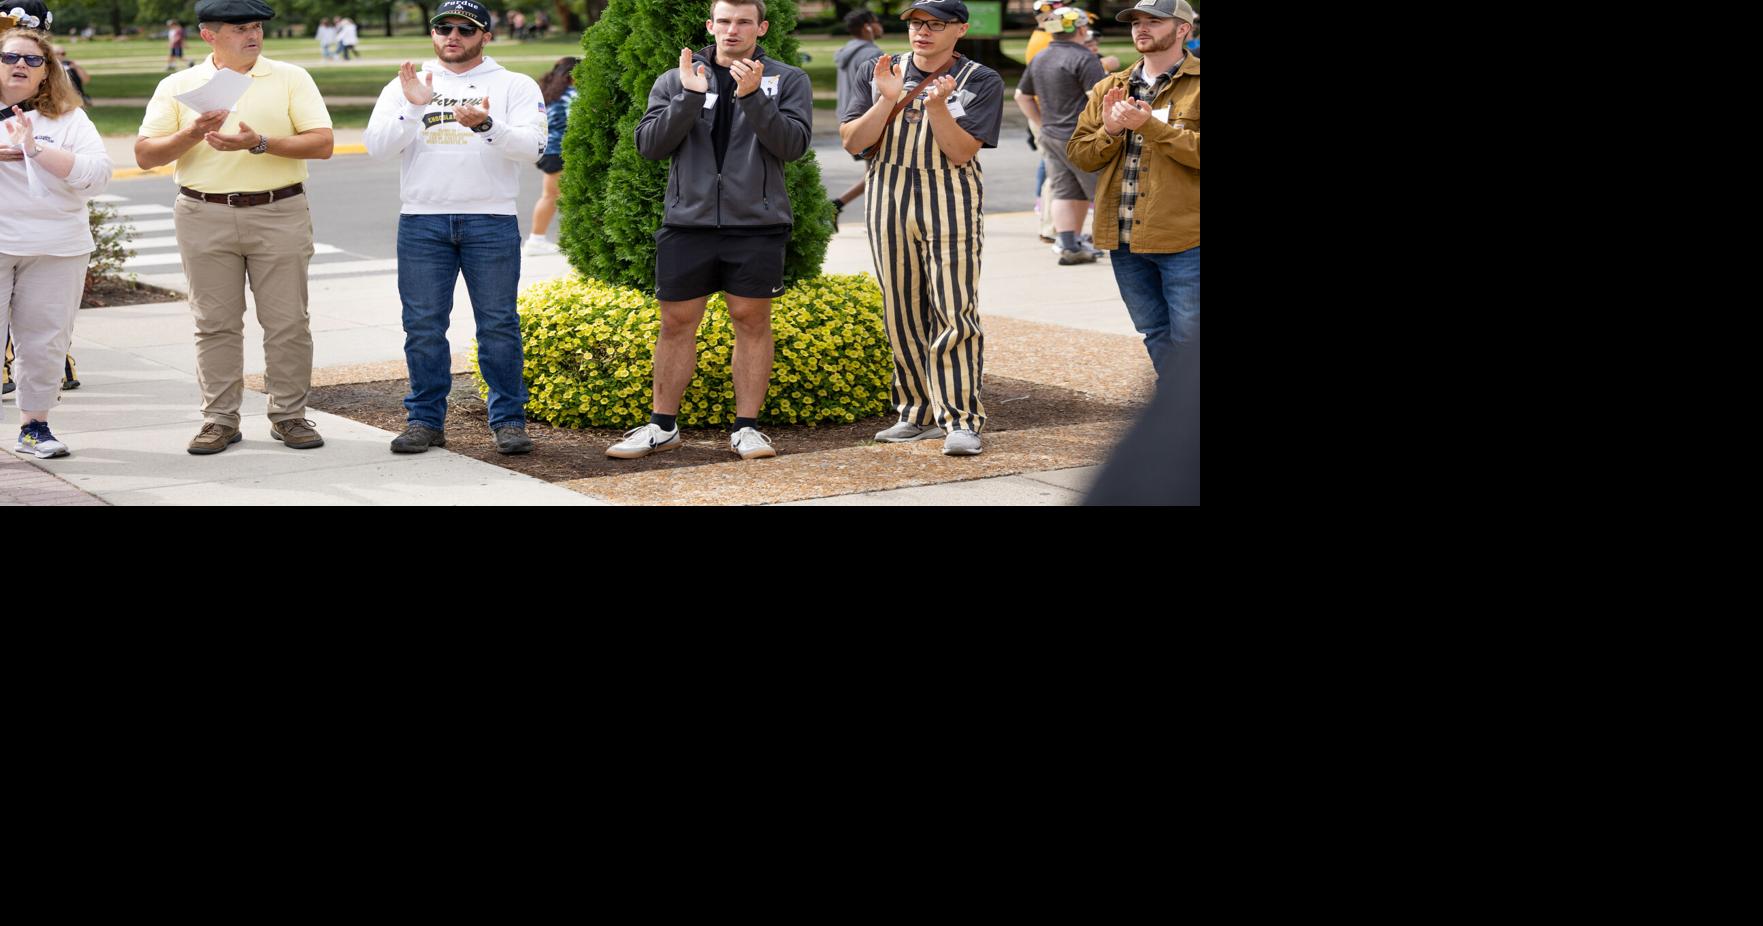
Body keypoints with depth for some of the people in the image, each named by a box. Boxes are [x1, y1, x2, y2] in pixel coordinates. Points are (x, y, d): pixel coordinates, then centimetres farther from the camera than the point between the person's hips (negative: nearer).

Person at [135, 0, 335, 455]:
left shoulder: (291, 78, 4)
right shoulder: (178, 87, 6)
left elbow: (322, 143, -6)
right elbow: (145, 155, 2)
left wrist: (259, 143, -17)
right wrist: (192, 135, -15)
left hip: (280, 214, 0)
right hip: (205, 217, 1)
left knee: (288, 321, 0)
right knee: (215, 323, 3)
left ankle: (289, 414, 10)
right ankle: (220, 418, 10)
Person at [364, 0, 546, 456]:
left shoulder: (515, 86, 6)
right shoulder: (404, 87, 12)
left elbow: (531, 146, -9)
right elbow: (376, 145, -1)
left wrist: (486, 125, -26)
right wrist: (414, 109, -16)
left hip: (492, 222, -2)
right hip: (422, 220, 2)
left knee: (499, 324, -1)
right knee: (423, 325, 3)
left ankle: (508, 420, 6)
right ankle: (426, 420, 11)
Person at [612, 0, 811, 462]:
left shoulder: (787, 80, 4)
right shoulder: (674, 81, 8)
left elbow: (793, 143, -8)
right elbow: (649, 144, -2)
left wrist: (753, 97, -19)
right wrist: (689, 97, -14)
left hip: (757, 225, -1)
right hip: (687, 223, 1)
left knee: (752, 321, 2)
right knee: (676, 323, 5)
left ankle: (747, 427, 9)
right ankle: (662, 426, 14)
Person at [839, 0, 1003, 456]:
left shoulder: (981, 81, -1)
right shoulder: (882, 73, 10)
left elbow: (962, 152, -10)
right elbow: (852, 141, 1)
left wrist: (936, 106, -24)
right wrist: (887, 101, -12)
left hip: (951, 204, -4)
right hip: (889, 202, 4)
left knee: (954, 313, -11)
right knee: (902, 314, 7)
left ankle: (961, 420, -11)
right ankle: (919, 414, 16)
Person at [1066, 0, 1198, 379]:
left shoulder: (1196, 85, -5)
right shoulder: (1109, 89, 13)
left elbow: (1195, 150, -17)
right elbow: (1077, 153, 9)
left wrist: (1150, 126, -22)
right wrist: (1109, 131, -10)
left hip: (1184, 240, -6)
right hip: (1124, 239, 6)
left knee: (1188, 339, -4)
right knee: (1157, 337, 15)